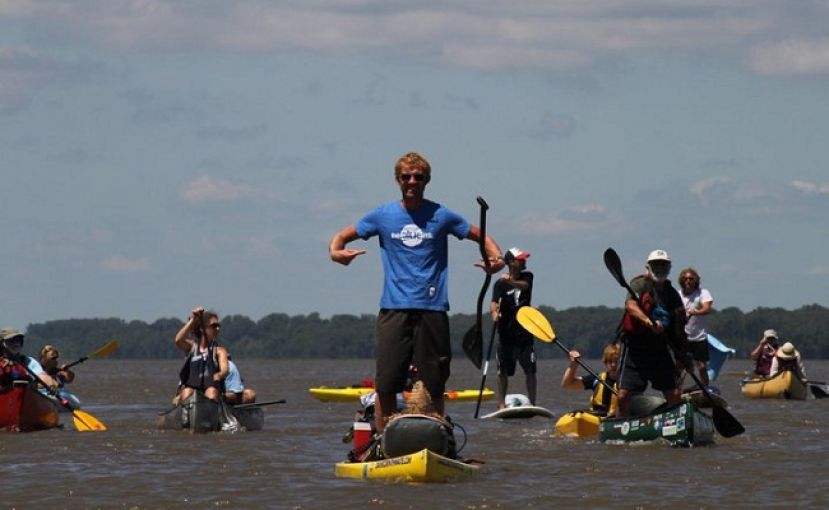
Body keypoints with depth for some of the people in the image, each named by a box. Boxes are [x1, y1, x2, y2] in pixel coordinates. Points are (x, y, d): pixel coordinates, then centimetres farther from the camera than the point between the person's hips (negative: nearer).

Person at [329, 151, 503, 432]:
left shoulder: (441, 216, 6)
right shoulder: (383, 216, 8)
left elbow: (481, 237, 14)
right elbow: (342, 236, 16)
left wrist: (496, 258, -7)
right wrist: (336, 251, -8)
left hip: (432, 310, 0)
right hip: (394, 310, 0)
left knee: (434, 387, 3)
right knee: (386, 385, -4)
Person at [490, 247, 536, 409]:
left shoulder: (527, 276, 4)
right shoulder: (500, 284, -4)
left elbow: (524, 285, -20)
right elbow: (494, 303, -17)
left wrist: (510, 281, -41)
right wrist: (494, 312, -41)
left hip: (524, 332, 1)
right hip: (506, 333, -1)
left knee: (530, 370, -3)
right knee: (503, 371, 3)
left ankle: (532, 403, 3)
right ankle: (501, 404, 11)